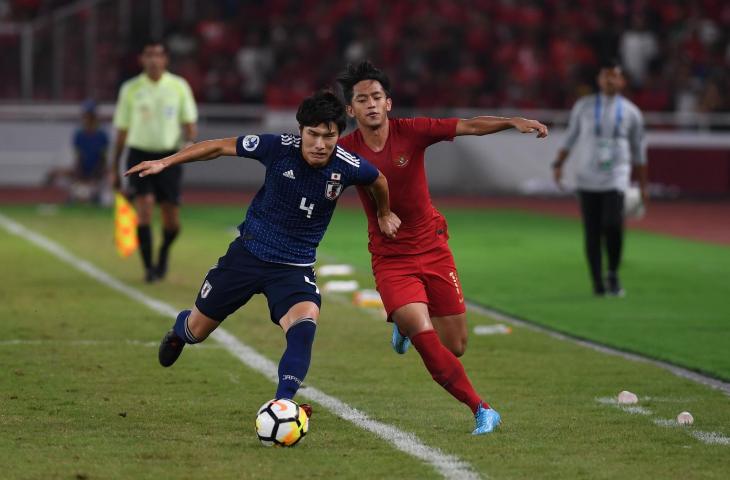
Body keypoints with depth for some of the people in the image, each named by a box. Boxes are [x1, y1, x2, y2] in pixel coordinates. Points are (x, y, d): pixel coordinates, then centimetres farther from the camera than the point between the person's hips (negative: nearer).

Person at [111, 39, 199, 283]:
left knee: (172, 222, 0)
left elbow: (189, 122, 7)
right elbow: (122, 130, 10)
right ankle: (148, 267, -10)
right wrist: (115, 168, 10)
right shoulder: (130, 89, 4)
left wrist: (190, 141, -16)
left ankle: (163, 253, 33)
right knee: (144, 207, -20)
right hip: (140, 154, -1)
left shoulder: (179, 86, 4)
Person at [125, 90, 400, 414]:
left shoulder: (349, 167, -17)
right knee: (197, 331, 14)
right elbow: (220, 147, -7)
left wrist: (384, 214, 25)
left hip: (295, 268, 0)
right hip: (248, 253, 0)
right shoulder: (280, 148, -20)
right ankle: (179, 330, 52)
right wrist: (166, 162, -7)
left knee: (304, 326, -31)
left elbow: (378, 180, 9)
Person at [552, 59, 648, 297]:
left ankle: (613, 274, -2)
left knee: (613, 224, -21)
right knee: (592, 232, -1)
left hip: (616, 177, -1)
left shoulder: (631, 112, 7)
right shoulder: (584, 106, 8)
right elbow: (570, 138, 14)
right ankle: (597, 282, 8)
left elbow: (638, 151, 13)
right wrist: (559, 164, 1)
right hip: (587, 179, 1)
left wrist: (642, 186, 13)